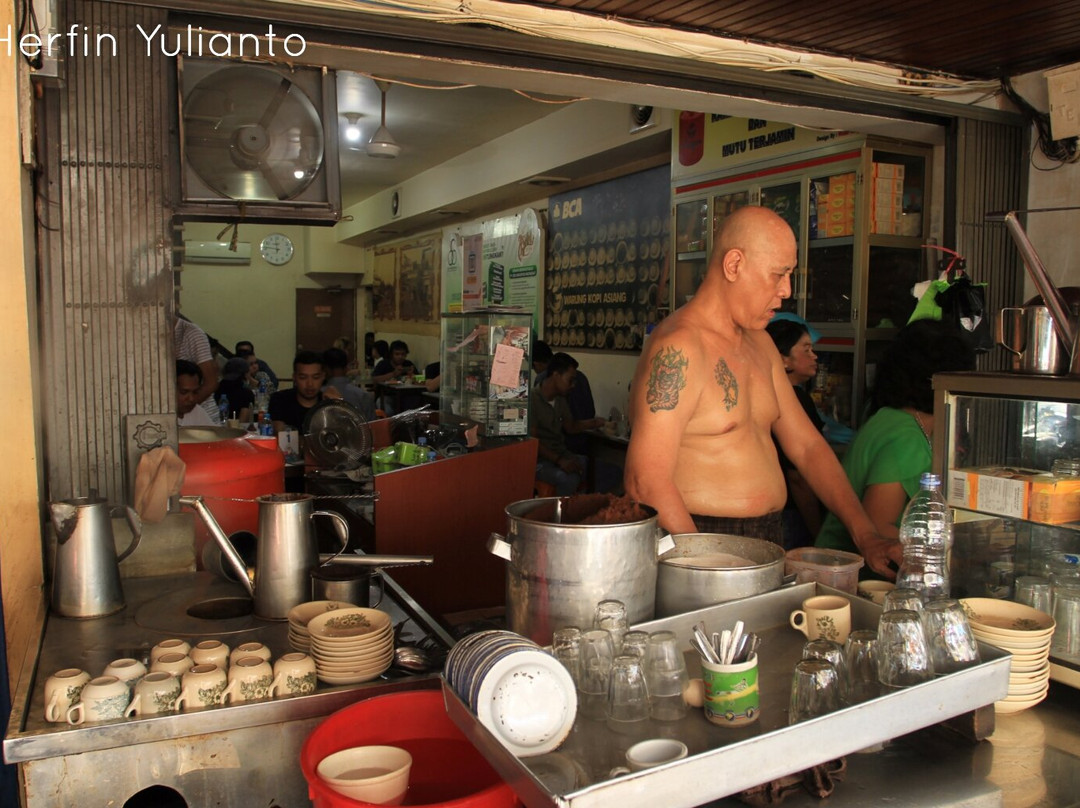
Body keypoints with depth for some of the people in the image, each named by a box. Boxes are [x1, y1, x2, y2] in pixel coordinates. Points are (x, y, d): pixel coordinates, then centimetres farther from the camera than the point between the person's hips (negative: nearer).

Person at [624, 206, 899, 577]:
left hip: (766, 544, 7)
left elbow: (806, 445, 16)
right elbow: (645, 480, -22)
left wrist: (866, 535, 7)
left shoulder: (759, 344, 15)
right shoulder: (677, 350, -15)